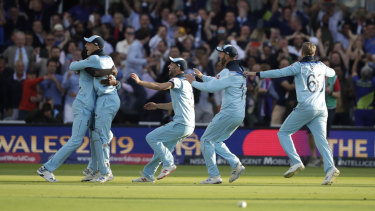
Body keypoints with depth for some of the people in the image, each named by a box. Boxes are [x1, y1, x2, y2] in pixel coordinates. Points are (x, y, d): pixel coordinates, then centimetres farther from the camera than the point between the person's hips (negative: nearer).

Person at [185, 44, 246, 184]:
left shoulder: (228, 72, -16)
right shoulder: (240, 71, 16)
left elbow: (211, 87, -18)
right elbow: (218, 82, 29)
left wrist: (193, 82, -3)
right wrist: (202, 77, 29)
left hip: (228, 114, -10)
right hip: (239, 115, 10)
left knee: (206, 140, 0)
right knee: (216, 141, 21)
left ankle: (214, 176, -3)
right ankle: (236, 164, 5)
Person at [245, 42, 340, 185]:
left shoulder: (299, 66, 1)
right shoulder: (321, 67, 17)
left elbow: (279, 72, -5)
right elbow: (332, 73, 39)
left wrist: (258, 74, 0)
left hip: (305, 107, -5)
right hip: (321, 109, 5)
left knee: (283, 133, 7)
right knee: (321, 140, -2)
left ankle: (296, 162, -10)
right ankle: (330, 167, -25)